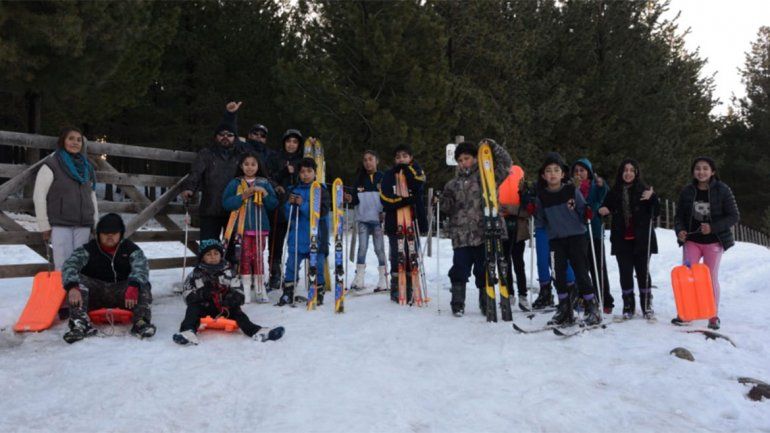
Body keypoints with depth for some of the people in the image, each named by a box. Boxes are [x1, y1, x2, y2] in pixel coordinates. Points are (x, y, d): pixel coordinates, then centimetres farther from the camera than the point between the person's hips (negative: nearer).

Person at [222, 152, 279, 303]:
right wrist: (243, 196, -15)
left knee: (258, 256, 1)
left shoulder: (264, 183, 10)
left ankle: (259, 288, 8)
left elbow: (273, 205, 6)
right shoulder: (235, 183, 6)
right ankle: (246, 288, 5)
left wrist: (265, 194, -10)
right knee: (245, 256, -1)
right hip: (241, 226, -1)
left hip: (259, 226, 1)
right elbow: (226, 203, -5)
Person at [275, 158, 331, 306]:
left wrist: (303, 205, -17)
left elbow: (323, 212, -12)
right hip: (297, 235, 3)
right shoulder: (294, 190, 10)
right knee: (291, 264, 2)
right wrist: (290, 204, -9)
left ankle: (318, 294, 16)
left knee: (317, 265, 2)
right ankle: (288, 294, 13)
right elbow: (288, 215, 12)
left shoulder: (321, 190, 0)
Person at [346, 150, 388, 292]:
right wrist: (350, 199, -12)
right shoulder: (360, 179, 10)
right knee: (362, 248, 0)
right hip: (362, 218, 2)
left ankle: (383, 280, 8)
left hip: (377, 218, -2)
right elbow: (356, 200, 9)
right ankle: (359, 279, 3)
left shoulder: (382, 178, 1)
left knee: (379, 249, 1)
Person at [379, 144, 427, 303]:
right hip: (394, 223, -1)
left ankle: (409, 290, 11)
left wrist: (408, 167, -9)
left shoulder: (415, 172, 10)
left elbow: (418, 184, -15)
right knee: (397, 258, 3)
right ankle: (396, 290, 12)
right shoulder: (389, 175, 6)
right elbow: (385, 199, -7)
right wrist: (406, 199, -18)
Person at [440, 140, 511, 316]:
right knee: (459, 270, 0)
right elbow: (447, 209, 19)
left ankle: (486, 303, 21)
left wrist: (493, 147, -8)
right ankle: (458, 304, 12)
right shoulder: (453, 184, 15)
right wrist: (445, 201, -1)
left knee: (485, 271, 7)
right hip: (461, 235, 2)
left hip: (485, 233, -2)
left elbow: (505, 163, -1)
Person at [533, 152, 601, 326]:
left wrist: (587, 214, -18)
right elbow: (541, 223, 11)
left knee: (581, 272, -3)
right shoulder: (541, 196, 4)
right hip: (556, 239, 3)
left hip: (576, 236, -3)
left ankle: (591, 308, 8)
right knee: (559, 273, 4)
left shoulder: (572, 191, -2)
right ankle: (564, 310, 15)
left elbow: (583, 213, 3)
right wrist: (534, 214, -7)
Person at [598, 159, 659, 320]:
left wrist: (652, 198, -21)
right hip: (622, 240, 2)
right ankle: (628, 306, 15)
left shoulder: (644, 190, -2)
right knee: (625, 274, 4)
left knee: (643, 272, 3)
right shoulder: (614, 192, 5)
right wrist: (602, 211, -5)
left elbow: (655, 213, -5)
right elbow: (606, 209, 16)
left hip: (641, 240, -2)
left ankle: (647, 305, 15)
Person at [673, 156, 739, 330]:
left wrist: (713, 227, -18)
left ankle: (714, 317, 17)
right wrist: (680, 230, -12)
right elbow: (679, 215, 7)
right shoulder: (687, 191, 1)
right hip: (691, 240, 2)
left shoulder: (722, 190, -7)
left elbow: (734, 216, -6)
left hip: (714, 241, -2)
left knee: (711, 277, 4)